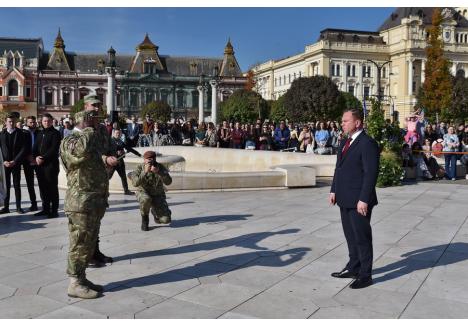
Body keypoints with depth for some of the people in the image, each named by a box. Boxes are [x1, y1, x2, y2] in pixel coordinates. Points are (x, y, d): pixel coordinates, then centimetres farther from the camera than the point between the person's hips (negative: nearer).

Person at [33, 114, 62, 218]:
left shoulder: (55, 133, -3)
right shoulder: (40, 133, 18)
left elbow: (54, 149, -12)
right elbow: (35, 147, 15)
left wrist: (43, 158, -16)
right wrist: (36, 157, -4)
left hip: (51, 164, -6)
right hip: (40, 164, 7)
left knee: (52, 188, -3)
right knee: (43, 188, 10)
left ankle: (54, 210, 1)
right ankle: (45, 209, 19)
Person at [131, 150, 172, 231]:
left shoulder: (160, 167, -17)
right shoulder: (139, 168, -19)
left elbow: (168, 182, -29)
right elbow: (135, 183, -32)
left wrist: (158, 172, -43)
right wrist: (145, 172, -44)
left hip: (157, 195, 1)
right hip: (144, 193, -1)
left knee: (166, 220, -16)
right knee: (146, 199, -40)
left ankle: (155, 211, 20)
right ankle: (145, 219, -9)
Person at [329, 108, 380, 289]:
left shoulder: (367, 143, -15)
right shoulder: (345, 142, 13)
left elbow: (371, 173, -19)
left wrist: (364, 199, -22)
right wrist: (334, 190, 13)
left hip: (359, 201, -8)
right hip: (345, 199, 9)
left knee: (362, 237, 3)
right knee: (350, 236, 18)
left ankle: (365, 275, 15)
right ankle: (353, 268, 32)